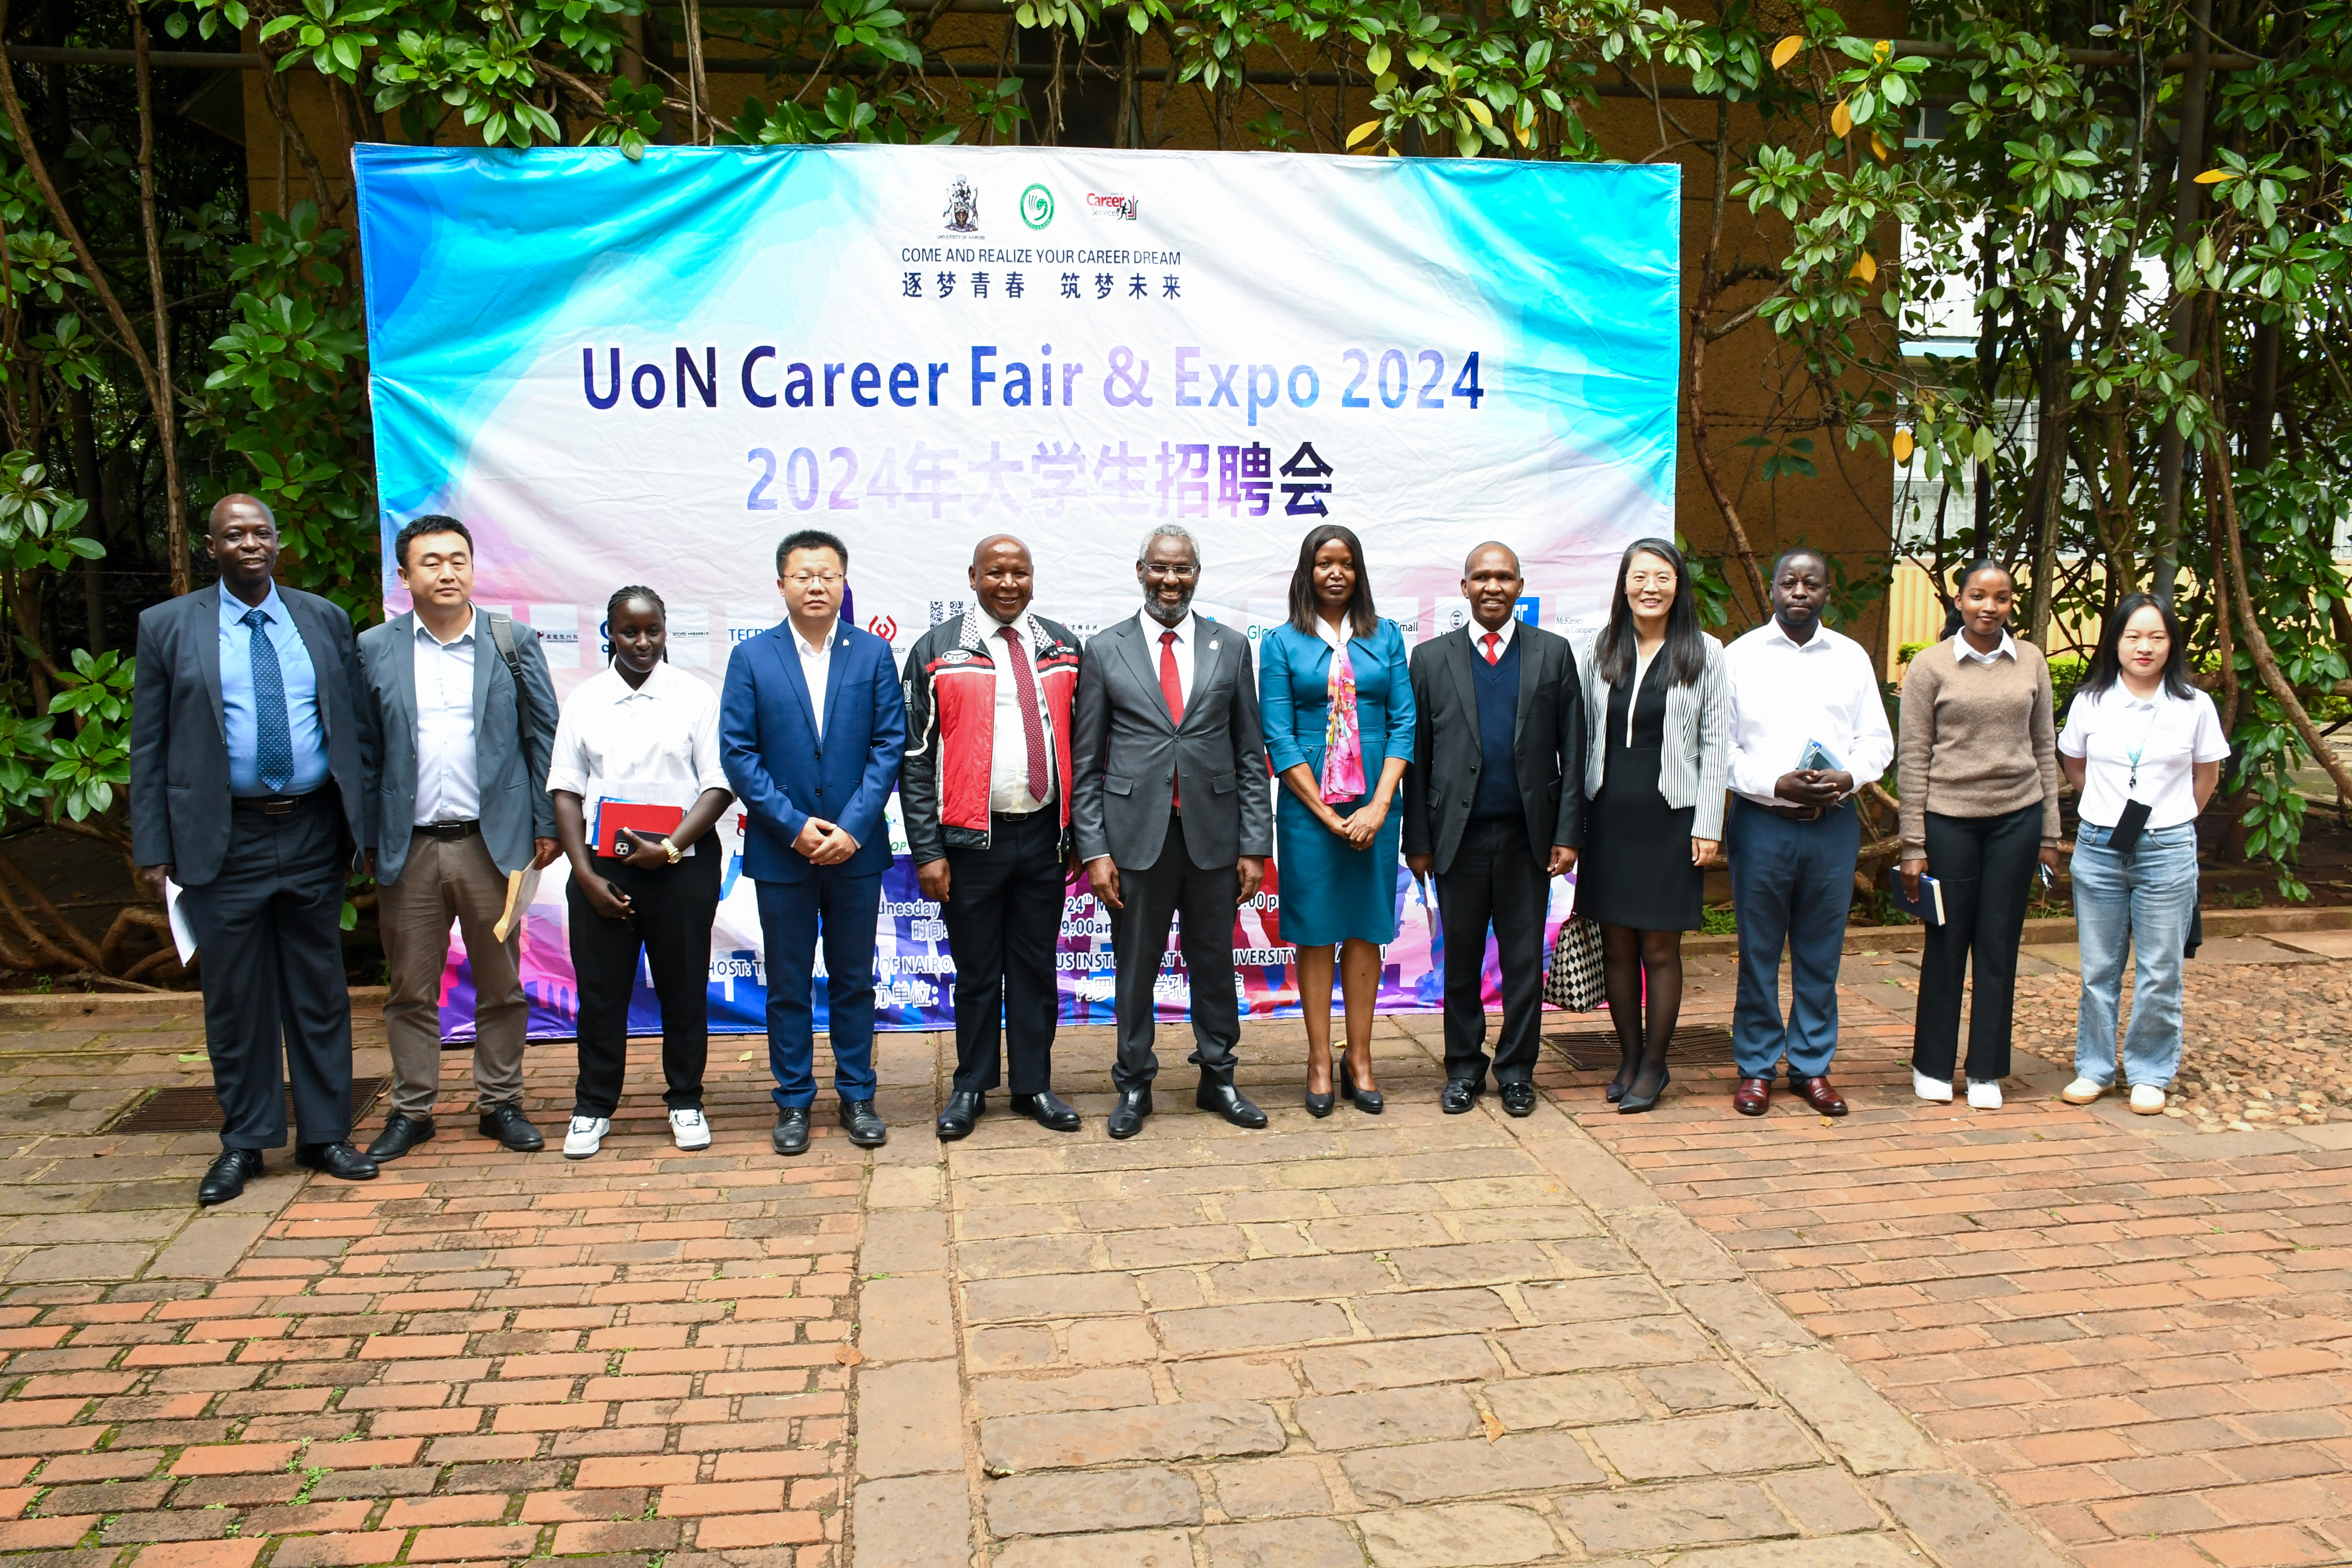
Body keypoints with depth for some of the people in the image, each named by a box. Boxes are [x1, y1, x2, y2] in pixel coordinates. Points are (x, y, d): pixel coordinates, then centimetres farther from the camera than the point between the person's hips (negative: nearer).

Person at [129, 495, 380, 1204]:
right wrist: (153, 848, -3)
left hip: (314, 834, 2)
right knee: (235, 999, 7)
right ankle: (243, 1142, 21)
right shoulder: (167, 627, 3)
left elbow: (358, 728, 9)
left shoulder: (325, 619, 8)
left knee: (320, 993, 9)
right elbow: (149, 747, 2)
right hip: (224, 842, -1)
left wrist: (364, 820, 2)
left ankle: (324, 1134, 21)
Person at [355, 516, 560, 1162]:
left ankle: (500, 1103, 21)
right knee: (410, 990, 9)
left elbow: (544, 736, 5)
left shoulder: (512, 642, 4)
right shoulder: (373, 649, 5)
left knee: (501, 986, 8)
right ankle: (411, 1109, 22)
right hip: (407, 849, 1)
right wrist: (364, 840, 0)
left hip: (492, 842, 0)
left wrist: (548, 824, 0)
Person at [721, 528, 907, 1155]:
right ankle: (794, 1101, 20)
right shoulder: (752, 658, 1)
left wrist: (852, 826, -12)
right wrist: (793, 824, -12)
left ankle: (857, 1096, 22)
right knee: (788, 985, 8)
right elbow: (737, 752, -3)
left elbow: (889, 745, -3)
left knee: (853, 980, 11)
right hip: (781, 850, 0)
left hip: (856, 848, 0)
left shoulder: (874, 654, 2)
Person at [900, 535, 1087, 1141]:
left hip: (1044, 836, 2)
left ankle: (1035, 1085, 24)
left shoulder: (1062, 646, 8)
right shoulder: (937, 651, -1)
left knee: (1036, 968, 11)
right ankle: (971, 1088, 23)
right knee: (977, 972, 8)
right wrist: (927, 851, -8)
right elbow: (916, 757, -3)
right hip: (971, 840, -2)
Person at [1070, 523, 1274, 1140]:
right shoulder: (1105, 650, 2)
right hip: (1136, 835, -1)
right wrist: (1093, 849, -5)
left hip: (1213, 834, 1)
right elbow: (1086, 761, 2)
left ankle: (1217, 1078, 28)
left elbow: (1251, 756, 5)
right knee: (1135, 968, 8)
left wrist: (1255, 846, 0)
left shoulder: (1231, 647, 6)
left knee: (1215, 962, 12)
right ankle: (1134, 1084, 24)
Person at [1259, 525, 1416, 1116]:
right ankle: (1319, 1061, 12)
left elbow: (1403, 723, 2)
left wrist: (1379, 806, -9)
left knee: (1366, 929, 7)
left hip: (1375, 803, 2)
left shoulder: (1386, 637, 8)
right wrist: (1329, 815, -10)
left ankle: (1359, 1060, 15)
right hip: (1308, 804, -2)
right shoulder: (1282, 643, 1)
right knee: (1315, 932, 3)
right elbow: (1278, 738, -4)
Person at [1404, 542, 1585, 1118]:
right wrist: (1417, 841, -1)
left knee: (1524, 957, 7)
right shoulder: (1431, 658, 5)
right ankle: (1464, 1067, 21)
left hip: (1528, 833, 0)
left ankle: (1516, 1069, 20)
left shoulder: (1554, 654, 6)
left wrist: (1568, 833, -3)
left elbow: (1572, 754, 4)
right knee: (1461, 957, 8)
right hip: (1459, 833, 0)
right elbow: (1417, 754, 4)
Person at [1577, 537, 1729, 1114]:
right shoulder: (1601, 652, 7)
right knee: (1617, 945, 7)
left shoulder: (1704, 654, 0)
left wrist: (1707, 826, -6)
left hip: (1670, 818, -2)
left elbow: (1715, 743, -1)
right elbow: (1586, 737, 10)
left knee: (1660, 948, 2)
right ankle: (1628, 1057, 20)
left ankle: (1654, 1065, 15)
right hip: (1609, 815, 3)